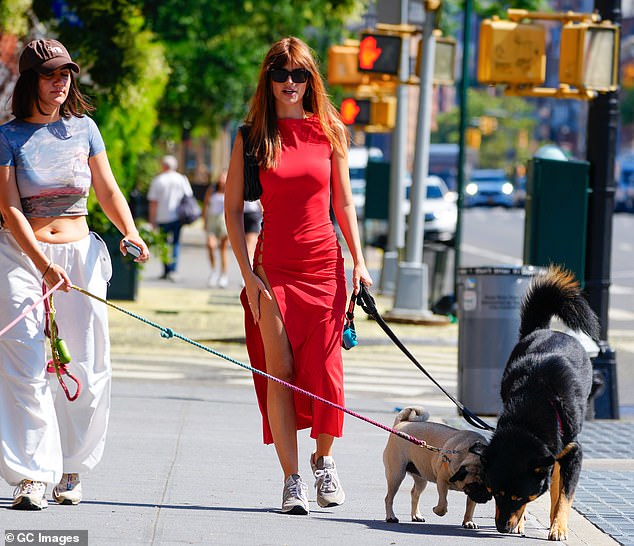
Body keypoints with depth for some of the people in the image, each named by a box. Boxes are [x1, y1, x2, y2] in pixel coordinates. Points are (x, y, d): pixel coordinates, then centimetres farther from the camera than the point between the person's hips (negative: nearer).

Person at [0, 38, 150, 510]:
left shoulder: (83, 129, 10)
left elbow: (109, 192, 14)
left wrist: (131, 233, -6)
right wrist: (43, 265, -20)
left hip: (79, 252, 3)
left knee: (87, 369, -1)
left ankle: (71, 471, 14)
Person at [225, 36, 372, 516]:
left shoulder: (329, 131, 6)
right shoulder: (252, 136, 2)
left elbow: (343, 203, 11)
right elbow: (233, 209, 2)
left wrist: (359, 261, 3)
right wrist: (248, 274, -5)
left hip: (324, 262, 1)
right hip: (274, 265, -1)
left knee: (325, 368, 0)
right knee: (279, 369, -6)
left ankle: (323, 460, 23)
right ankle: (292, 480, -1)